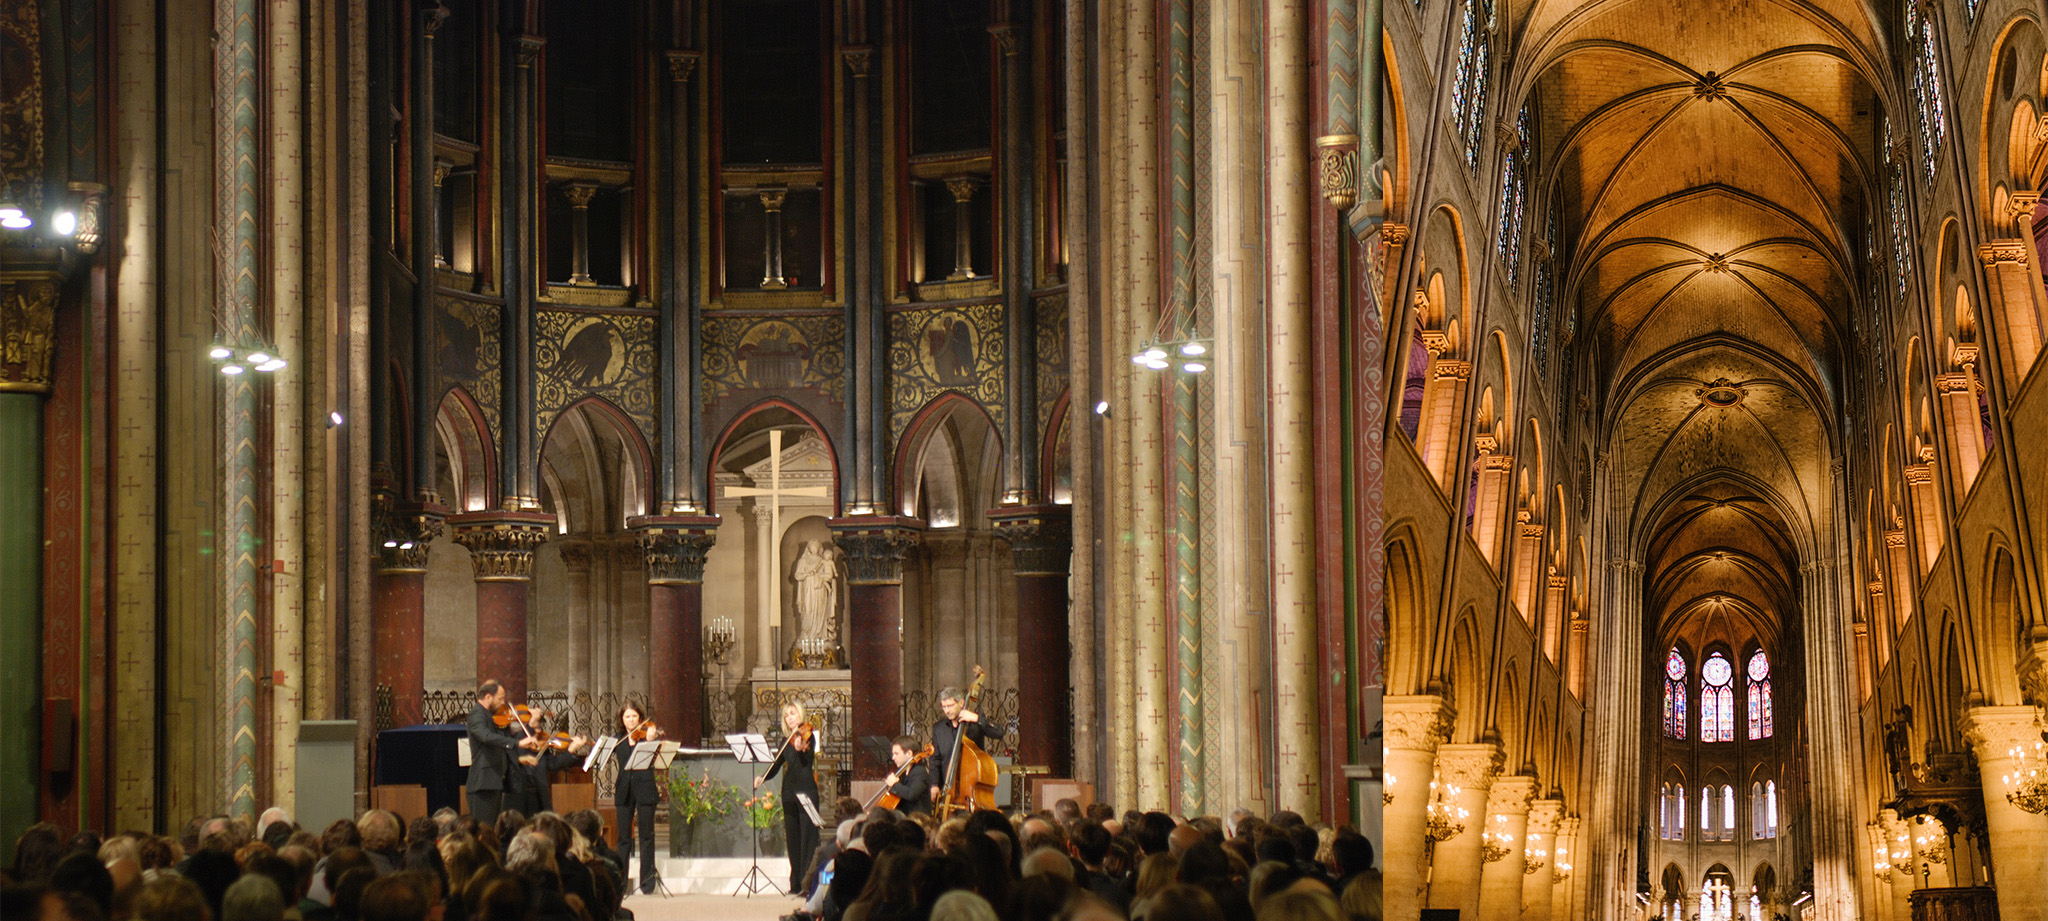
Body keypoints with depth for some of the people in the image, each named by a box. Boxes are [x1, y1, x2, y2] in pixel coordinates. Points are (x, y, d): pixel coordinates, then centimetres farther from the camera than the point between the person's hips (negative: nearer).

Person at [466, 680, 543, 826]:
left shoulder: (489, 716, 19)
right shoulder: (477, 714, -11)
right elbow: (487, 736, -31)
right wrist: (518, 743, -39)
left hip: (495, 784, 10)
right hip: (483, 785, -10)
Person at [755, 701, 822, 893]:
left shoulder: (808, 735, -2)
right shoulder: (786, 743, 15)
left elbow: (808, 761, -17)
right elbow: (775, 767, 14)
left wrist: (801, 749, -38)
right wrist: (762, 778, -4)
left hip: (806, 791, -6)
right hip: (789, 794, 6)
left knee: (808, 837, -9)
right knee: (793, 839, 7)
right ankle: (796, 883, 11)